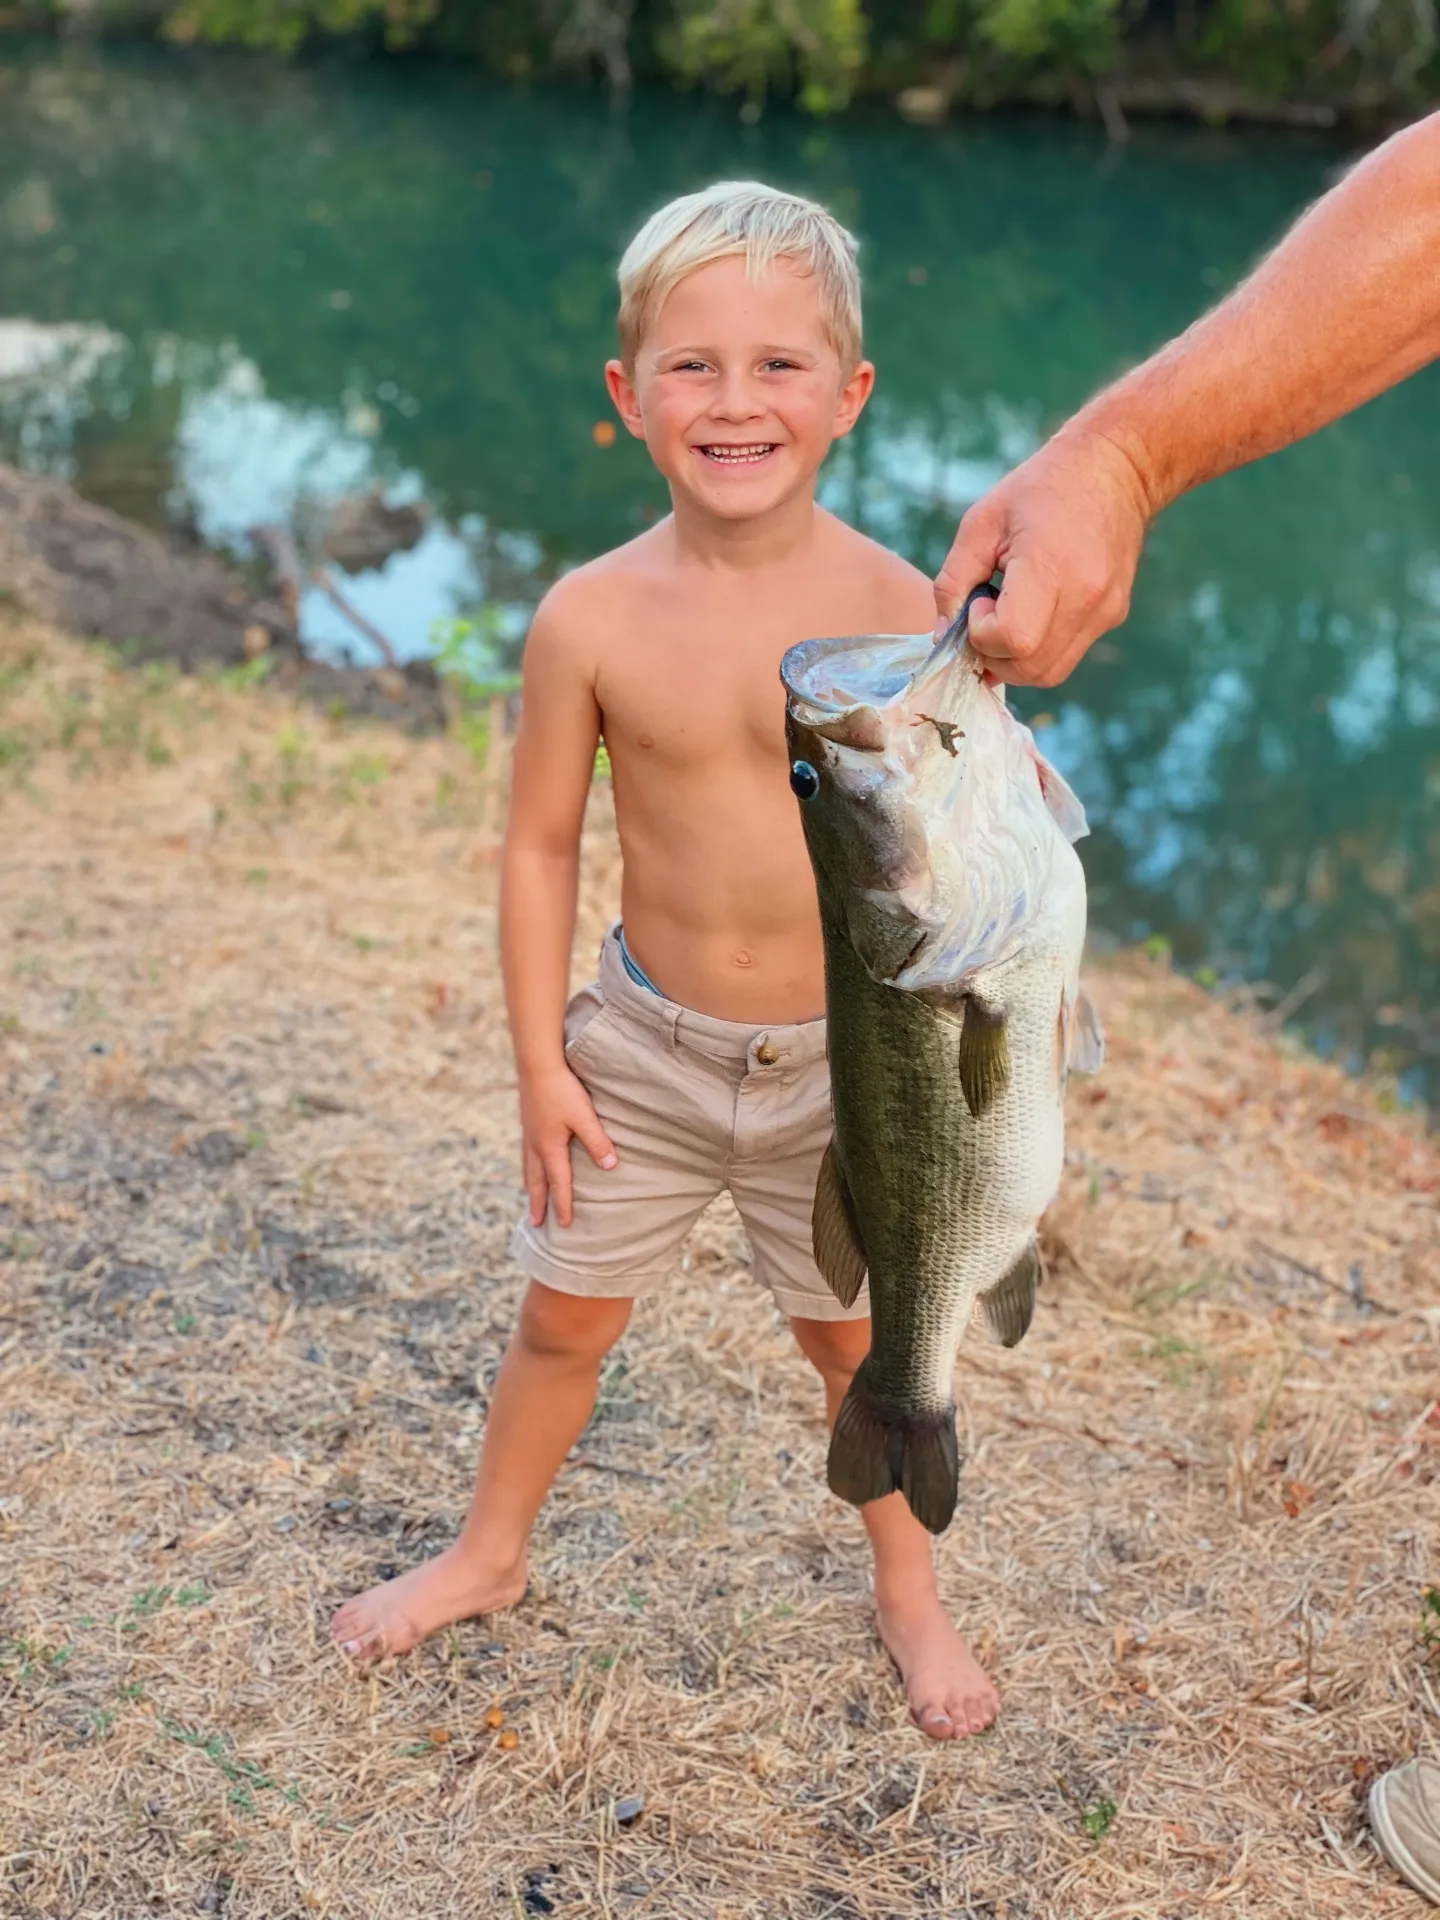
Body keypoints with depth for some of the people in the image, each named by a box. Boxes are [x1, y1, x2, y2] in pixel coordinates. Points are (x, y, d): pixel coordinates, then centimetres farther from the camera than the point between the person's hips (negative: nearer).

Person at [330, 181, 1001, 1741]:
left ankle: (908, 1597, 42)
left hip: (841, 1056, -1)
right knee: (563, 1317, 16)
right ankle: (488, 1554, 44)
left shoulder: (899, 611, -15)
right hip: (642, 1045, 1)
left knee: (858, 1333, 17)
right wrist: (541, 1062, -3)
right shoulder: (592, 618, -14)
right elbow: (540, 848, -4)